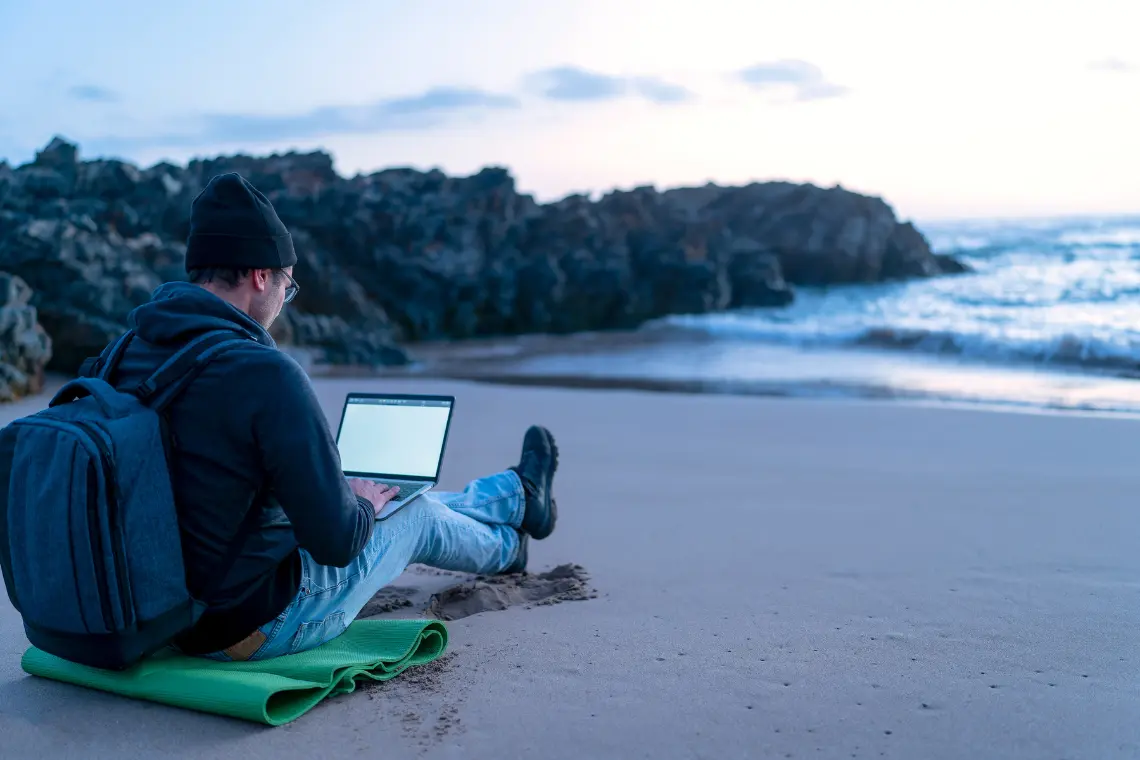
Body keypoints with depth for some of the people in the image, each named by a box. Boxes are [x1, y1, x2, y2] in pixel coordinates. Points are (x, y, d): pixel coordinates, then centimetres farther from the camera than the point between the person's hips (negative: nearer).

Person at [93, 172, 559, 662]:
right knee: (417, 514, 17)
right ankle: (511, 531, 50)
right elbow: (337, 540, -26)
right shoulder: (267, 374, -28)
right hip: (257, 625, -7)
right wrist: (363, 502, -2)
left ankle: (519, 497, 48)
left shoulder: (121, 354, -4)